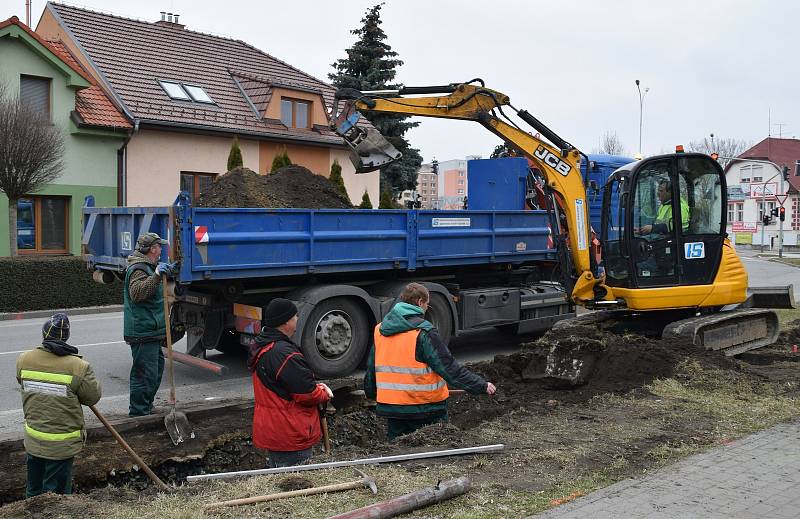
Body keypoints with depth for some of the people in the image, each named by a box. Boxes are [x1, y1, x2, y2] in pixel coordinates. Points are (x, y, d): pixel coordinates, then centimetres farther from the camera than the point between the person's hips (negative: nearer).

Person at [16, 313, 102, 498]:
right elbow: (93, 397, -8)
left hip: (33, 439, 5)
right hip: (62, 444, -4)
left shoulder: (23, 360, -6)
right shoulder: (78, 367, -19)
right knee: (56, 492, 9)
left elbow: (22, 383, 11)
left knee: (33, 490, 22)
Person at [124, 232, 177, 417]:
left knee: (157, 367, 21)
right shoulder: (138, 269, -15)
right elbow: (137, 293, -32)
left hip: (151, 332, 11)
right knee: (145, 374, -8)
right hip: (143, 333, -11)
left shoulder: (148, 267, 20)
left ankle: (146, 407, 33)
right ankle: (138, 412, -1)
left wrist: (167, 273, 42)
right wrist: (157, 275, -36)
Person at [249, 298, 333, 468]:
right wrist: (325, 394, -3)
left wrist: (316, 385, 4)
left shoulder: (262, 348, 8)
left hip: (270, 433, 10)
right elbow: (307, 395, -24)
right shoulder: (284, 353, -26)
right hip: (291, 436, -10)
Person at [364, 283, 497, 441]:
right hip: (424, 408, -6)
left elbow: (371, 368, 16)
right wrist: (482, 386, -9)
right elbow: (449, 367, -16)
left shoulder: (380, 329, 6)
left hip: (389, 405, 6)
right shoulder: (423, 332, -15)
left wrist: (371, 392, 33)